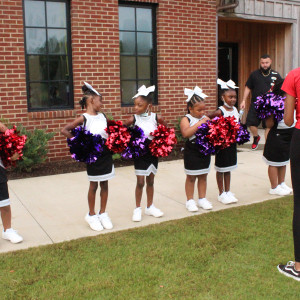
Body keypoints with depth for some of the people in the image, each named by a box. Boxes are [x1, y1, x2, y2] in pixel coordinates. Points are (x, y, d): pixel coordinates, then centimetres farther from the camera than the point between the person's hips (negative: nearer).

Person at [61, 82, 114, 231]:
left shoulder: (103, 116, 6)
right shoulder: (84, 118, -10)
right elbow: (64, 130, -12)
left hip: (106, 153, 5)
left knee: (104, 184, 11)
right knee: (93, 185, 7)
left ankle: (103, 213, 25)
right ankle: (91, 215, 23)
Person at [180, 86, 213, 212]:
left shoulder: (205, 118, 7)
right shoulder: (186, 119, -11)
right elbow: (185, 133, -28)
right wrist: (199, 123, -27)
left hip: (205, 151, 5)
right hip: (192, 153, -5)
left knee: (203, 176, 14)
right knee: (191, 177, 7)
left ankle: (202, 199, 28)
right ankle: (190, 201, 19)